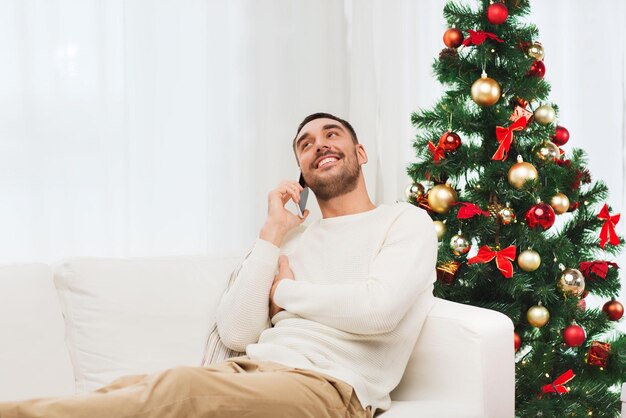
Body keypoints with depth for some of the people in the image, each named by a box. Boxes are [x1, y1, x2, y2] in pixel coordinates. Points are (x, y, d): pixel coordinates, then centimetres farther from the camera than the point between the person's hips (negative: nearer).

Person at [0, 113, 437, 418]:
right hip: (250, 369, 6)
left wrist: (285, 291, 3)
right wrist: (271, 232, 7)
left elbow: (378, 309, -12)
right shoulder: (294, 239, 26)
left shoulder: (406, 220, 10)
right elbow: (235, 333, 11)